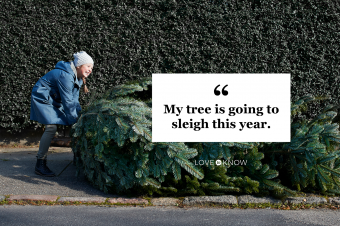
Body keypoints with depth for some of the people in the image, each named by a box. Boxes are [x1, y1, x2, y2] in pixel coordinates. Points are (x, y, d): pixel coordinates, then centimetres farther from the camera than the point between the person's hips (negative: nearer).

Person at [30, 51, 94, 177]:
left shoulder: (78, 77, 2)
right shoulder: (65, 76, -29)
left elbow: (74, 99, 8)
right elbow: (68, 102, -27)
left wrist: (80, 115, 1)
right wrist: (75, 121, -22)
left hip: (54, 100, 10)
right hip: (42, 98, -10)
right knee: (51, 127, -20)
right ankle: (40, 165, -17)